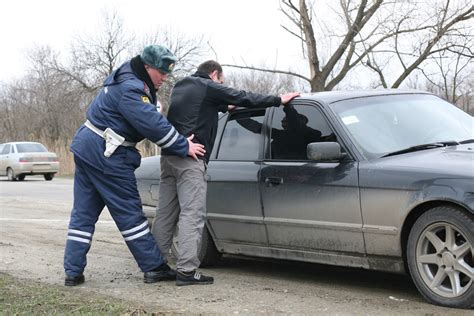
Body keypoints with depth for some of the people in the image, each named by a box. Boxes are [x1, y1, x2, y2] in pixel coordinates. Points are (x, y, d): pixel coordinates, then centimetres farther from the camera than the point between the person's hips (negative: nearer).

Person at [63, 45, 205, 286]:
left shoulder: (128, 80, 14)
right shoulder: (129, 89, -20)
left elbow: (152, 119, 13)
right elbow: (154, 125, -24)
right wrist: (184, 147, -16)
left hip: (86, 147, 10)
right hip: (105, 154, -10)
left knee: (83, 213, 8)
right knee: (129, 212, -2)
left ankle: (73, 272, 10)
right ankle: (154, 268, 7)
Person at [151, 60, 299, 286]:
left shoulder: (180, 86, 23)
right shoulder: (210, 87, 0)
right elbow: (244, 98, -1)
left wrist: (224, 107, 45)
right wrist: (279, 100, 5)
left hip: (169, 155, 8)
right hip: (190, 158, -8)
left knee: (165, 213, 10)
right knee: (192, 214, -10)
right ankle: (186, 270, -15)